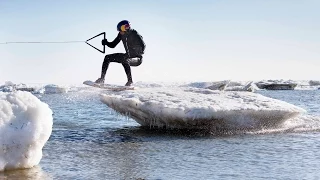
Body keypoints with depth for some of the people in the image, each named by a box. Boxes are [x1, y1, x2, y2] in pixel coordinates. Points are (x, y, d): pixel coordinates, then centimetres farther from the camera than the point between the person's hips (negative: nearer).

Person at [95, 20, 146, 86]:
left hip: (137, 59, -8)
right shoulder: (121, 34, -4)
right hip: (128, 56, 8)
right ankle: (102, 79, 4)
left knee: (124, 61, -39)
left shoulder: (135, 34, -23)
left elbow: (143, 46, -27)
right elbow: (113, 45, 3)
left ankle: (130, 81, -25)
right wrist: (106, 43, -16)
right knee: (107, 58, 2)